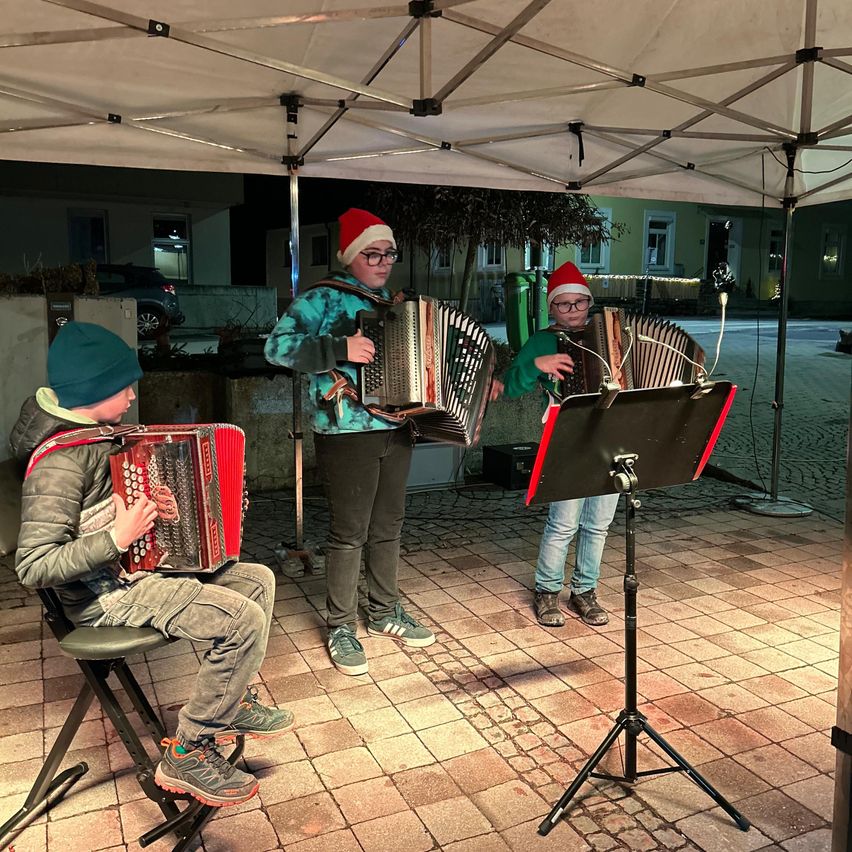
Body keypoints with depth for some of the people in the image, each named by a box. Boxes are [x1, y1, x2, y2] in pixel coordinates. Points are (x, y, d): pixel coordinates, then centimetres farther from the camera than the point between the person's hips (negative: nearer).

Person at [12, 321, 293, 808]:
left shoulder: (102, 432, 5)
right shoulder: (60, 462, -24)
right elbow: (34, 567, -27)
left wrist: (154, 504, 10)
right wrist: (117, 539, -29)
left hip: (139, 565, 10)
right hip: (106, 595, -10)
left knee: (258, 580, 10)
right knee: (245, 620, -21)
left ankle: (234, 702, 22)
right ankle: (189, 754, -4)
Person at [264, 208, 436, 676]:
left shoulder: (394, 303, 15)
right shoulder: (322, 298, -7)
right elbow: (277, 345, -17)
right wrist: (339, 348, -26)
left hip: (395, 429, 7)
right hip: (346, 434, -7)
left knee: (388, 527, 15)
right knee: (349, 532, 0)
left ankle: (384, 612, 31)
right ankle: (341, 627, 15)